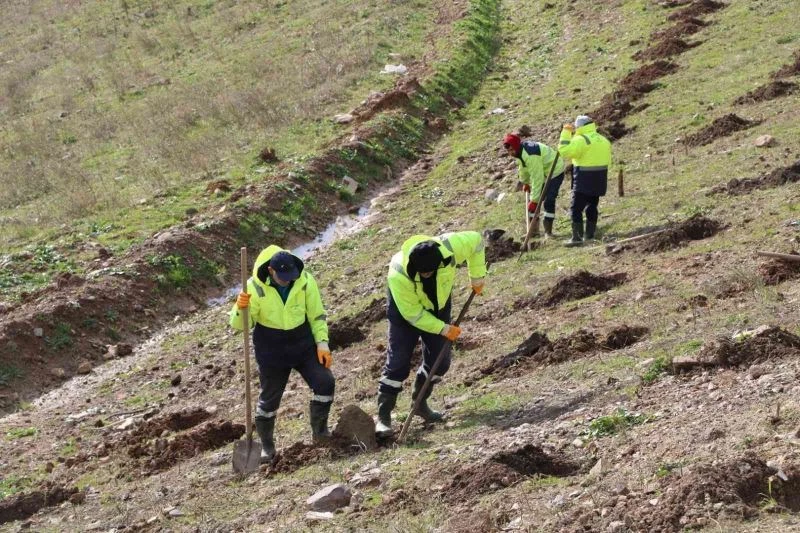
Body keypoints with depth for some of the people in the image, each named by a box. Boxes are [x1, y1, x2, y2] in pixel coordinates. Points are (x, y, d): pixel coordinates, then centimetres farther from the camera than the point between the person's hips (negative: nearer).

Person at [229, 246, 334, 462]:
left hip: (303, 344, 2)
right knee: (269, 398, 6)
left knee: (325, 382, -8)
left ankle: (320, 430, 14)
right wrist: (240, 308, -37)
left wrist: (322, 342, -7)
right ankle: (267, 447, 24)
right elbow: (241, 325, -15)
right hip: (272, 352, -2)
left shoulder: (305, 281, -14)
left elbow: (317, 314, -1)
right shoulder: (255, 288, -20)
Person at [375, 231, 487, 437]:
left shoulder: (450, 247, -34)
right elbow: (413, 314, -28)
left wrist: (477, 276, -11)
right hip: (405, 309, -4)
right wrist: (442, 328, -25)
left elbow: (476, 240, -12)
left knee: (439, 361, 4)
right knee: (398, 362, -11)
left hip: (438, 305, 4)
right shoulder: (399, 275, -40)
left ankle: (420, 403, 24)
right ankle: (383, 416, -6)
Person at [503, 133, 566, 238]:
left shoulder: (531, 156, -37)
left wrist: (534, 200, -34)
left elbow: (537, 179, -36)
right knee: (533, 201, 6)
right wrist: (525, 182, 22)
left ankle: (548, 231, -8)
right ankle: (534, 230, 12)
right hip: (542, 174, 9)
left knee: (549, 202, -16)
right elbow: (523, 168, 12)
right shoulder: (520, 152, -8)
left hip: (554, 173, -9)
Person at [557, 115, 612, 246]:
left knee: (576, 208, -4)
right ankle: (590, 234, 21)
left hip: (584, 181, -8)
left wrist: (566, 133, -14)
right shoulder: (604, 140, 12)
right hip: (599, 181, 8)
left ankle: (577, 237, -9)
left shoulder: (581, 140, -16)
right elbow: (607, 160, 17)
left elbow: (564, 151, -23)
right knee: (592, 207, 18)